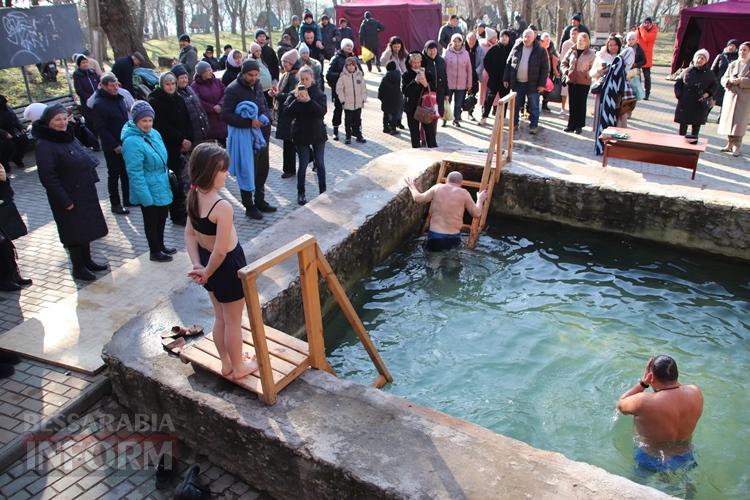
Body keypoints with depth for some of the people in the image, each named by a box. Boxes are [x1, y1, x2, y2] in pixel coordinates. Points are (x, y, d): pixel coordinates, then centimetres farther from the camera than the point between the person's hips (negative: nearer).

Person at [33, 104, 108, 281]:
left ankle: (87, 261, 33)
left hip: (86, 193, 8)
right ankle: (78, 268, 16)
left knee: (86, 228, 18)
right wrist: (64, 200, -22)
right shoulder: (44, 145, -19)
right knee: (74, 232, 2)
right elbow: (47, 176, -22)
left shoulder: (70, 137, 6)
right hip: (69, 197, -8)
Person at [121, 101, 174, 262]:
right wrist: (146, 197, -24)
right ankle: (154, 252, 27)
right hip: (149, 191, -8)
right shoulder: (132, 142, -24)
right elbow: (135, 173, -24)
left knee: (162, 218, 22)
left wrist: (167, 180, 18)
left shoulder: (154, 133, 1)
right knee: (152, 221, 10)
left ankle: (160, 246, 40)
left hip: (162, 188, 8)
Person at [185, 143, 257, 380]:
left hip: (210, 264, 8)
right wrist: (207, 272, -12)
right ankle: (239, 367, 33)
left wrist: (198, 266, -2)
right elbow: (221, 251, -28)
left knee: (219, 316, 24)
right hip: (228, 266, -8)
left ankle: (226, 363, 42)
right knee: (233, 321, 13)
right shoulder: (222, 206, -30)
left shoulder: (193, 196, -5)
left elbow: (189, 234, 1)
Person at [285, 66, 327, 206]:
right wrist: (297, 100, -25)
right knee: (303, 164, 3)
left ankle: (323, 191, 21)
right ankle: (300, 193, 16)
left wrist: (309, 101, -29)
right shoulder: (294, 94, -1)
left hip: (317, 133, 0)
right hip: (301, 134, 0)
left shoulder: (319, 94, -3)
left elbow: (322, 111, -18)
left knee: (320, 163, 8)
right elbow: (288, 112, -11)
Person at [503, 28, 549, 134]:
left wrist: (542, 84, -10)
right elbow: (508, 64, 9)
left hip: (532, 84, -3)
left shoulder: (540, 51, -5)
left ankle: (534, 126, 15)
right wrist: (506, 79, 4)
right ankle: (514, 123, 25)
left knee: (534, 107, 5)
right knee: (515, 105, 12)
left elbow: (545, 68, -5)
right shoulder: (516, 48, 4)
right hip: (517, 83, 3)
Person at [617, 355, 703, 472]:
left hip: (651, 462, -4)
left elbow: (620, 405, -12)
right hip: (684, 458, 4)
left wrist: (643, 383, -16)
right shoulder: (695, 392, -20)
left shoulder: (644, 402, -35)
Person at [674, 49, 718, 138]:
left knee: (696, 125, 7)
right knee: (683, 124, 3)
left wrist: (707, 94, -7)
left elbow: (715, 86, 9)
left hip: (700, 105, 0)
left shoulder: (709, 74, 1)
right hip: (685, 103, 0)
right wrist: (678, 95, -3)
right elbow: (678, 83, 8)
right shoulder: (687, 71, 1)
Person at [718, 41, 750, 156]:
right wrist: (730, 80, -13)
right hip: (731, 95, 4)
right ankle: (730, 143, 18)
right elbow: (723, 79, 7)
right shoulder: (733, 64, 10)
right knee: (729, 120, 7)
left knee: (740, 122, -7)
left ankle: (737, 146, -4)